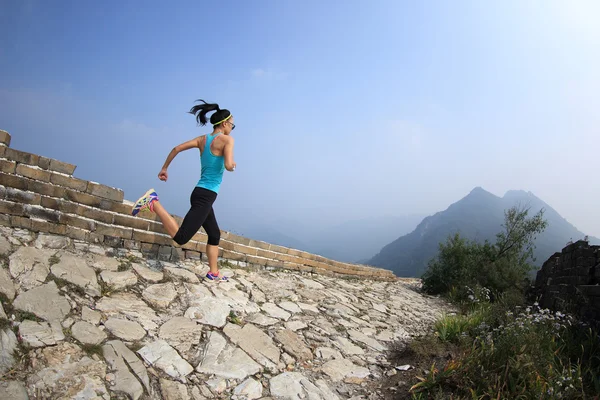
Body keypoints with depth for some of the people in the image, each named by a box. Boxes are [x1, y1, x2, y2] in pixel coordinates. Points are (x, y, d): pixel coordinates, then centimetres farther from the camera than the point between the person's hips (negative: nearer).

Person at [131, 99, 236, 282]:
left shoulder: (202, 139, 12)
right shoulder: (227, 139, -8)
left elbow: (176, 148, 8)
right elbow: (228, 166, -22)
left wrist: (164, 168, 17)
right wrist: (233, 164, 2)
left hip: (200, 193, 9)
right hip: (205, 196, -9)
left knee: (215, 235, 18)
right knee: (181, 237, -12)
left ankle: (214, 273, 24)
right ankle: (153, 202, -13)